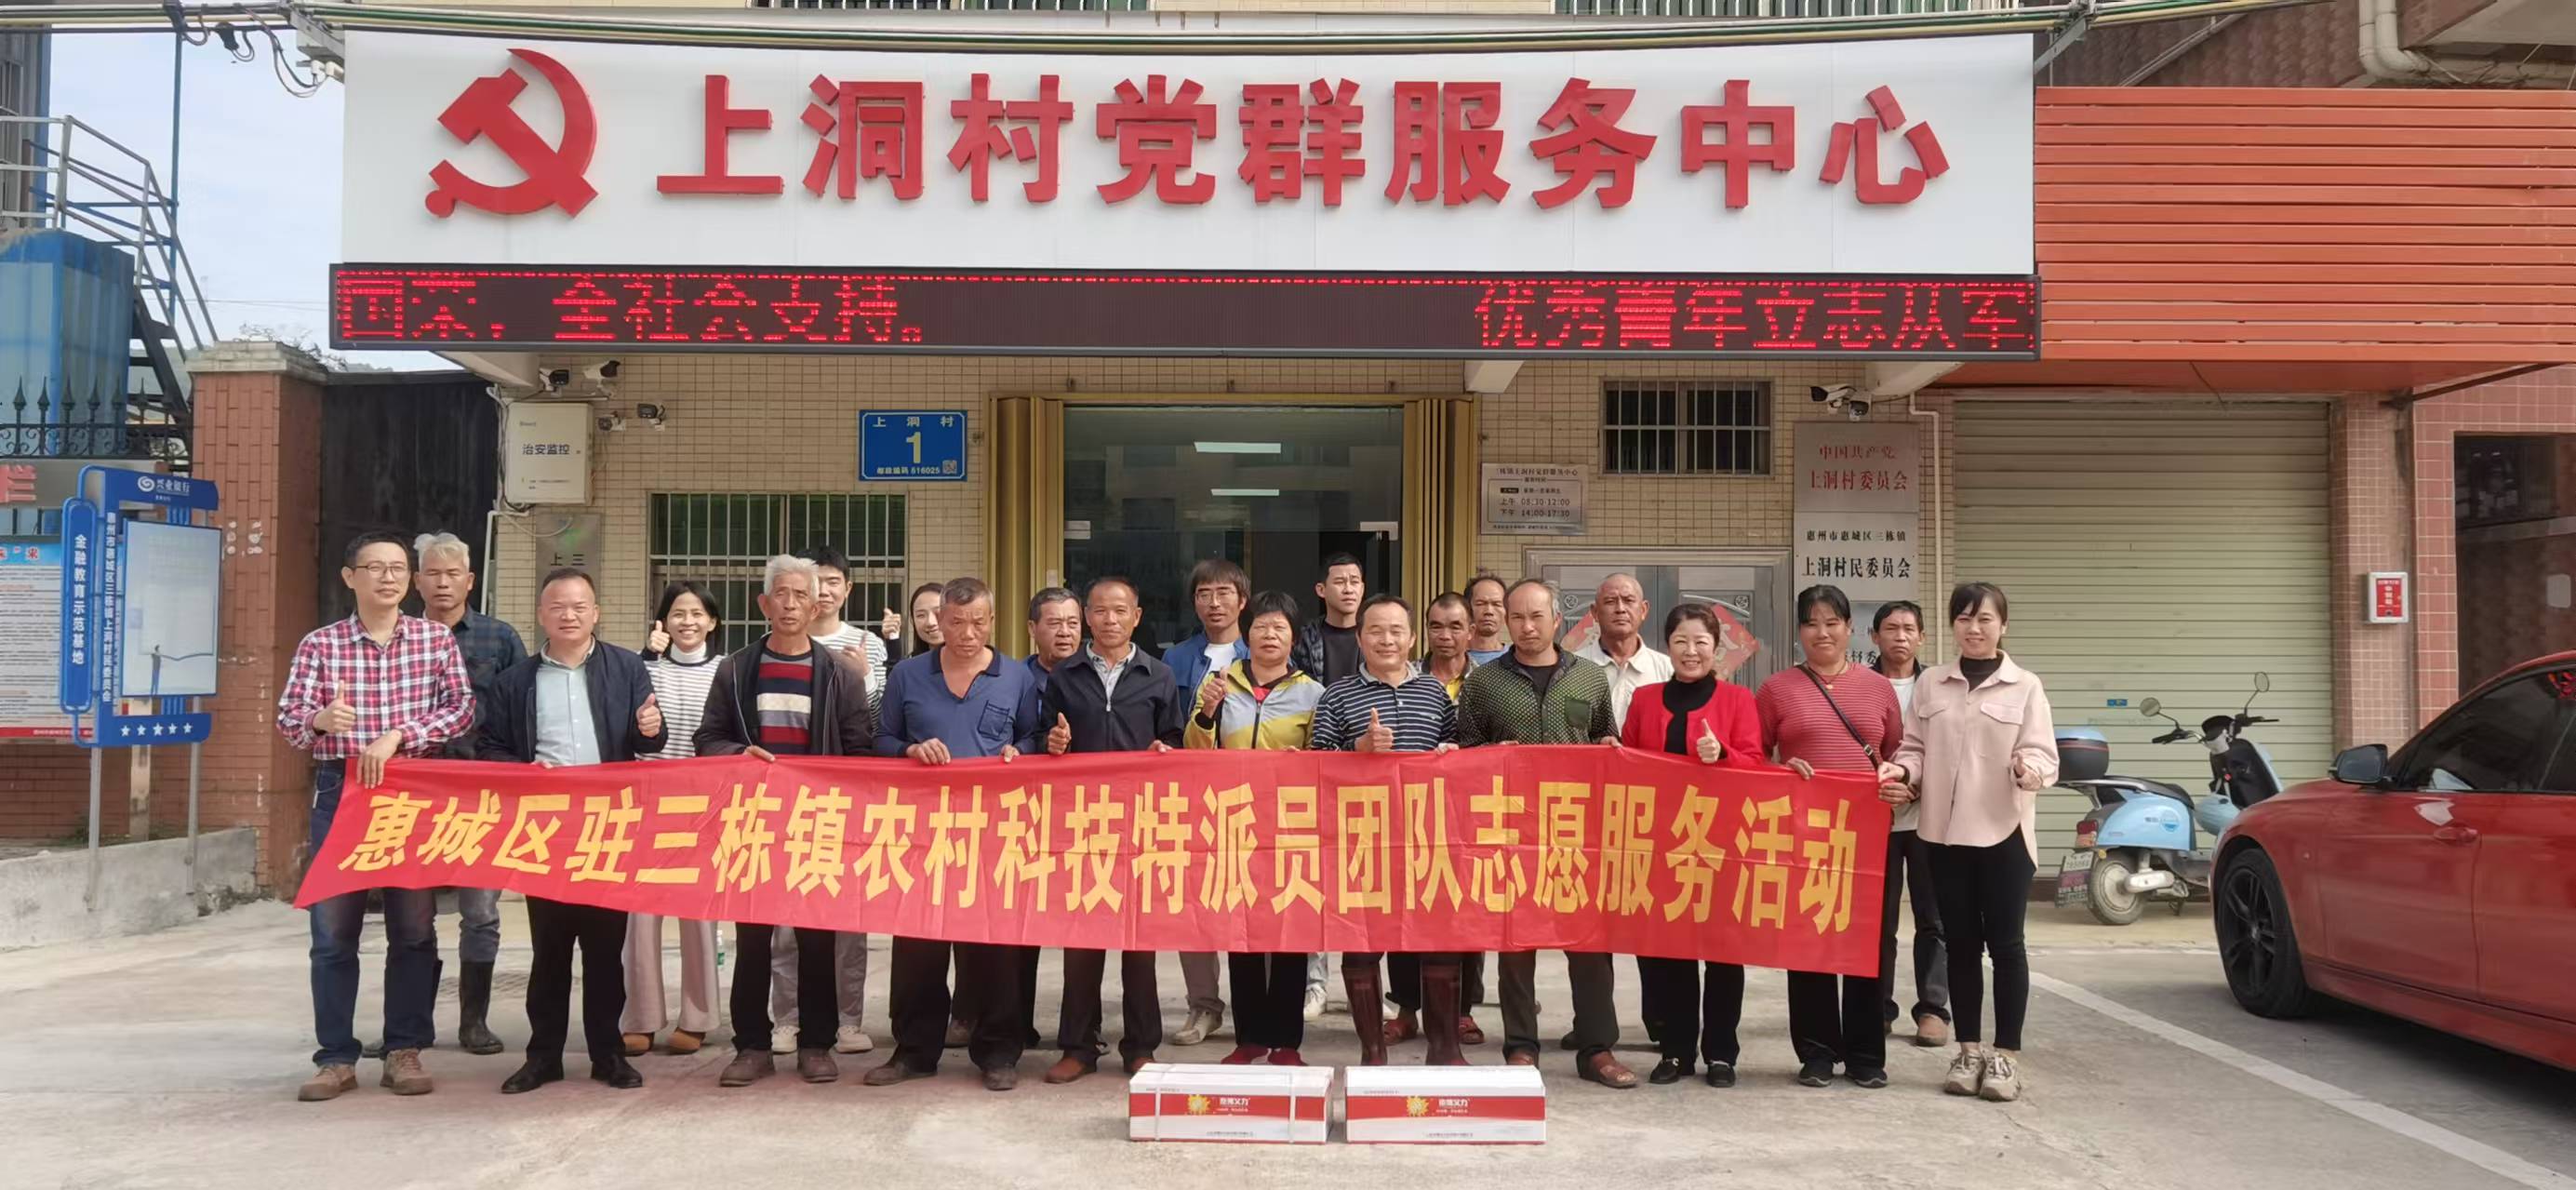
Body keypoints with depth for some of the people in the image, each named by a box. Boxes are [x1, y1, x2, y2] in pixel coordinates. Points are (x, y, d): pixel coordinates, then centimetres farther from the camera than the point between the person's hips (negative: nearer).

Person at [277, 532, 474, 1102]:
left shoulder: (437, 640, 4)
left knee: (413, 929, 4)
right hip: (339, 790, 0)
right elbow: (288, 719, -2)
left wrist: (398, 735, -18)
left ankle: (405, 1051, 13)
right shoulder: (319, 644, 4)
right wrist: (320, 720, -25)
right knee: (333, 931, 1)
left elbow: (462, 708, -5)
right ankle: (335, 1057, 8)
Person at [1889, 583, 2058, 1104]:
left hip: (2004, 832, -3)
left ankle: (2006, 1054, 9)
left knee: (2004, 943, 1)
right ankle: (1969, 1050, 18)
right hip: (1945, 832, 3)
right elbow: (1915, 746, 9)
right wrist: (1903, 773, -12)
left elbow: (2044, 755, -6)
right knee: (1961, 943, 9)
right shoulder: (1931, 684, 8)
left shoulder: (2025, 686, 0)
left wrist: (2029, 769, -28)